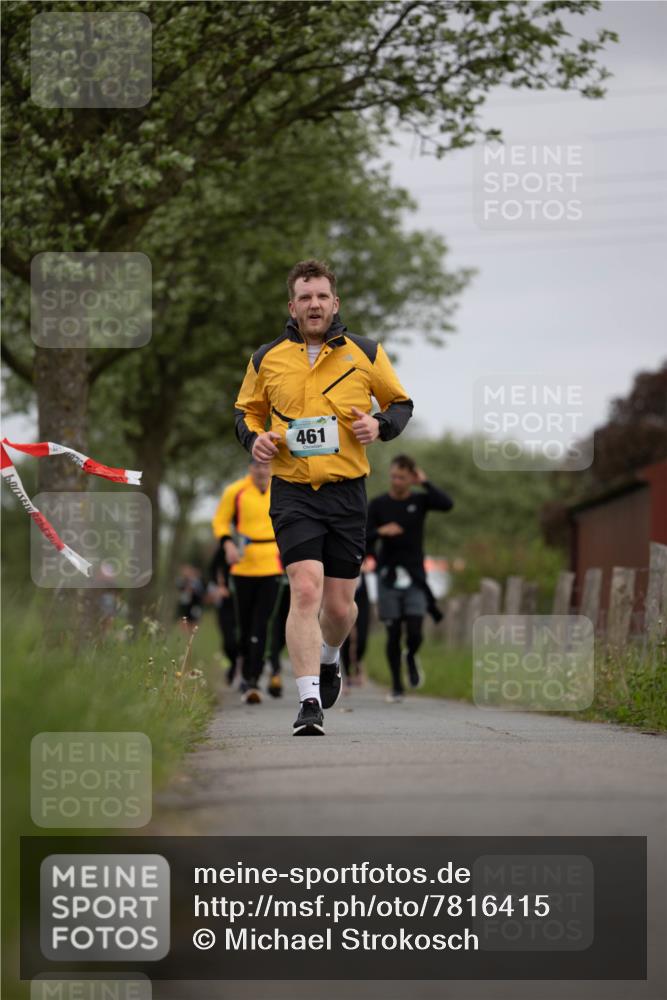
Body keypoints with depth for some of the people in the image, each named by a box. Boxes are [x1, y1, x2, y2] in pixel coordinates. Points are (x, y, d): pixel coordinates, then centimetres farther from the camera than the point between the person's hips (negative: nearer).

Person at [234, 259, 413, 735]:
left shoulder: (366, 354, 3)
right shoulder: (266, 359, 5)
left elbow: (401, 403, 13)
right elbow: (247, 410, 19)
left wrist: (380, 424, -8)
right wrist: (254, 437, -2)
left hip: (347, 492, 1)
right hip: (293, 493, -1)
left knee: (339, 603, 7)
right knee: (305, 589, -18)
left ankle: (330, 657, 42)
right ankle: (309, 703, -19)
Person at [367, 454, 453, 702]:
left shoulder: (419, 501, 3)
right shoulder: (378, 504, 2)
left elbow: (447, 504, -16)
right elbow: (363, 539, -2)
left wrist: (424, 483, -12)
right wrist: (380, 532, -21)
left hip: (414, 578, 0)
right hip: (388, 576, 0)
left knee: (415, 633, -9)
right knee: (393, 633, 0)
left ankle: (411, 658, 25)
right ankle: (396, 686, 12)